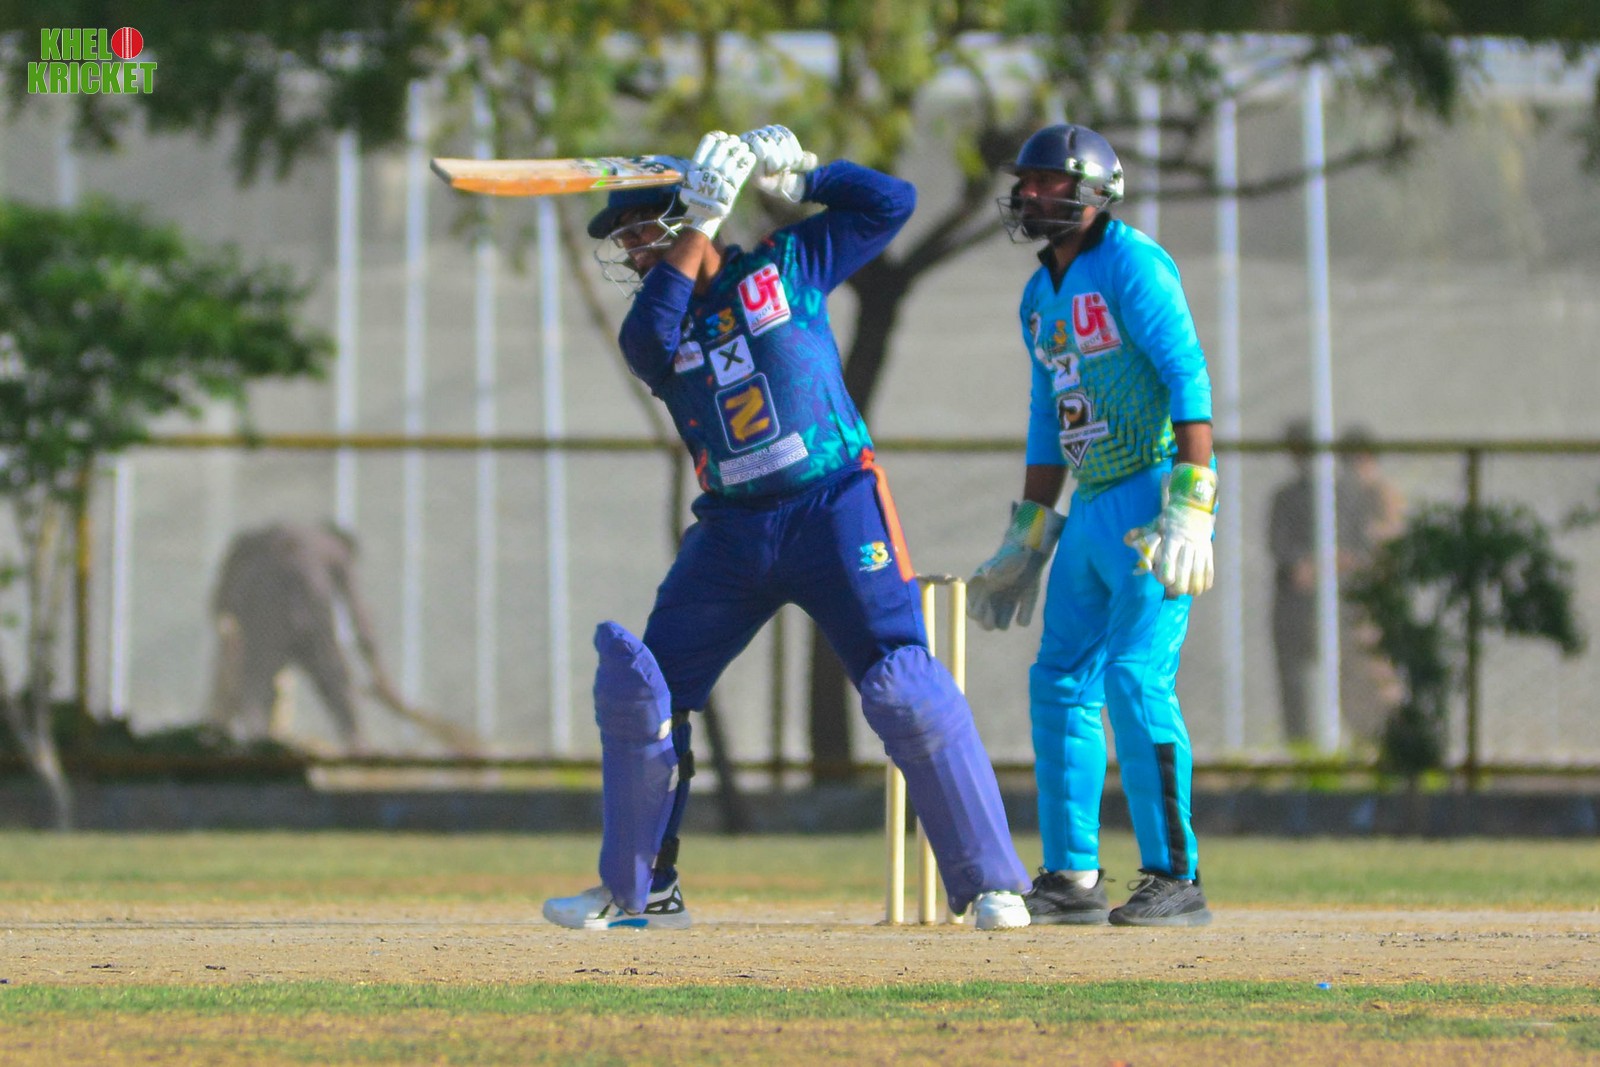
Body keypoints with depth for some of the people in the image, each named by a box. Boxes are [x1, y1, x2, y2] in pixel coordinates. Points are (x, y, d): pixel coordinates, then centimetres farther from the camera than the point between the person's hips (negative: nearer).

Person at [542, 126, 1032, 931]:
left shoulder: (788, 265, 2)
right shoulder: (659, 318, 7)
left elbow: (891, 203, 1)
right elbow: (647, 341, -17)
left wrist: (798, 176, -9)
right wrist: (699, 223, -20)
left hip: (835, 509, -5)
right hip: (731, 528, 5)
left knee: (903, 685, -16)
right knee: (639, 690, 3)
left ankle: (989, 881, -12)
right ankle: (638, 889, 18)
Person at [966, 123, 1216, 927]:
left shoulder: (1131, 265, -11)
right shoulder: (1041, 295, 16)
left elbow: (1189, 381, -18)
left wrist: (1189, 506, -26)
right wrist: (1026, 537, 20)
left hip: (1156, 494, -9)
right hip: (1093, 511, 9)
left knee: (1136, 679, -15)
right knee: (1061, 681, 9)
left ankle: (1176, 879, -11)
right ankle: (1072, 879, 16)